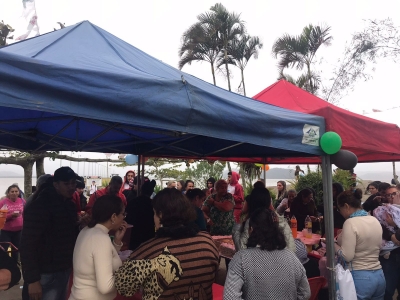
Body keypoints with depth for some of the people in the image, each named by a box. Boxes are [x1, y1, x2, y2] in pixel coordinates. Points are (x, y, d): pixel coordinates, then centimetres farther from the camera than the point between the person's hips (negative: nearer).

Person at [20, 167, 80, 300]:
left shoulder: (69, 204, 7)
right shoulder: (39, 205, -17)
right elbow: (28, 244, -20)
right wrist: (32, 279, -22)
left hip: (65, 269, 7)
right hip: (47, 274, -7)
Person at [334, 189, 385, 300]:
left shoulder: (350, 222, -17)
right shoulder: (375, 220, 5)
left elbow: (347, 256, -19)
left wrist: (333, 244, -3)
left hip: (359, 278, -7)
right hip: (379, 275, 8)